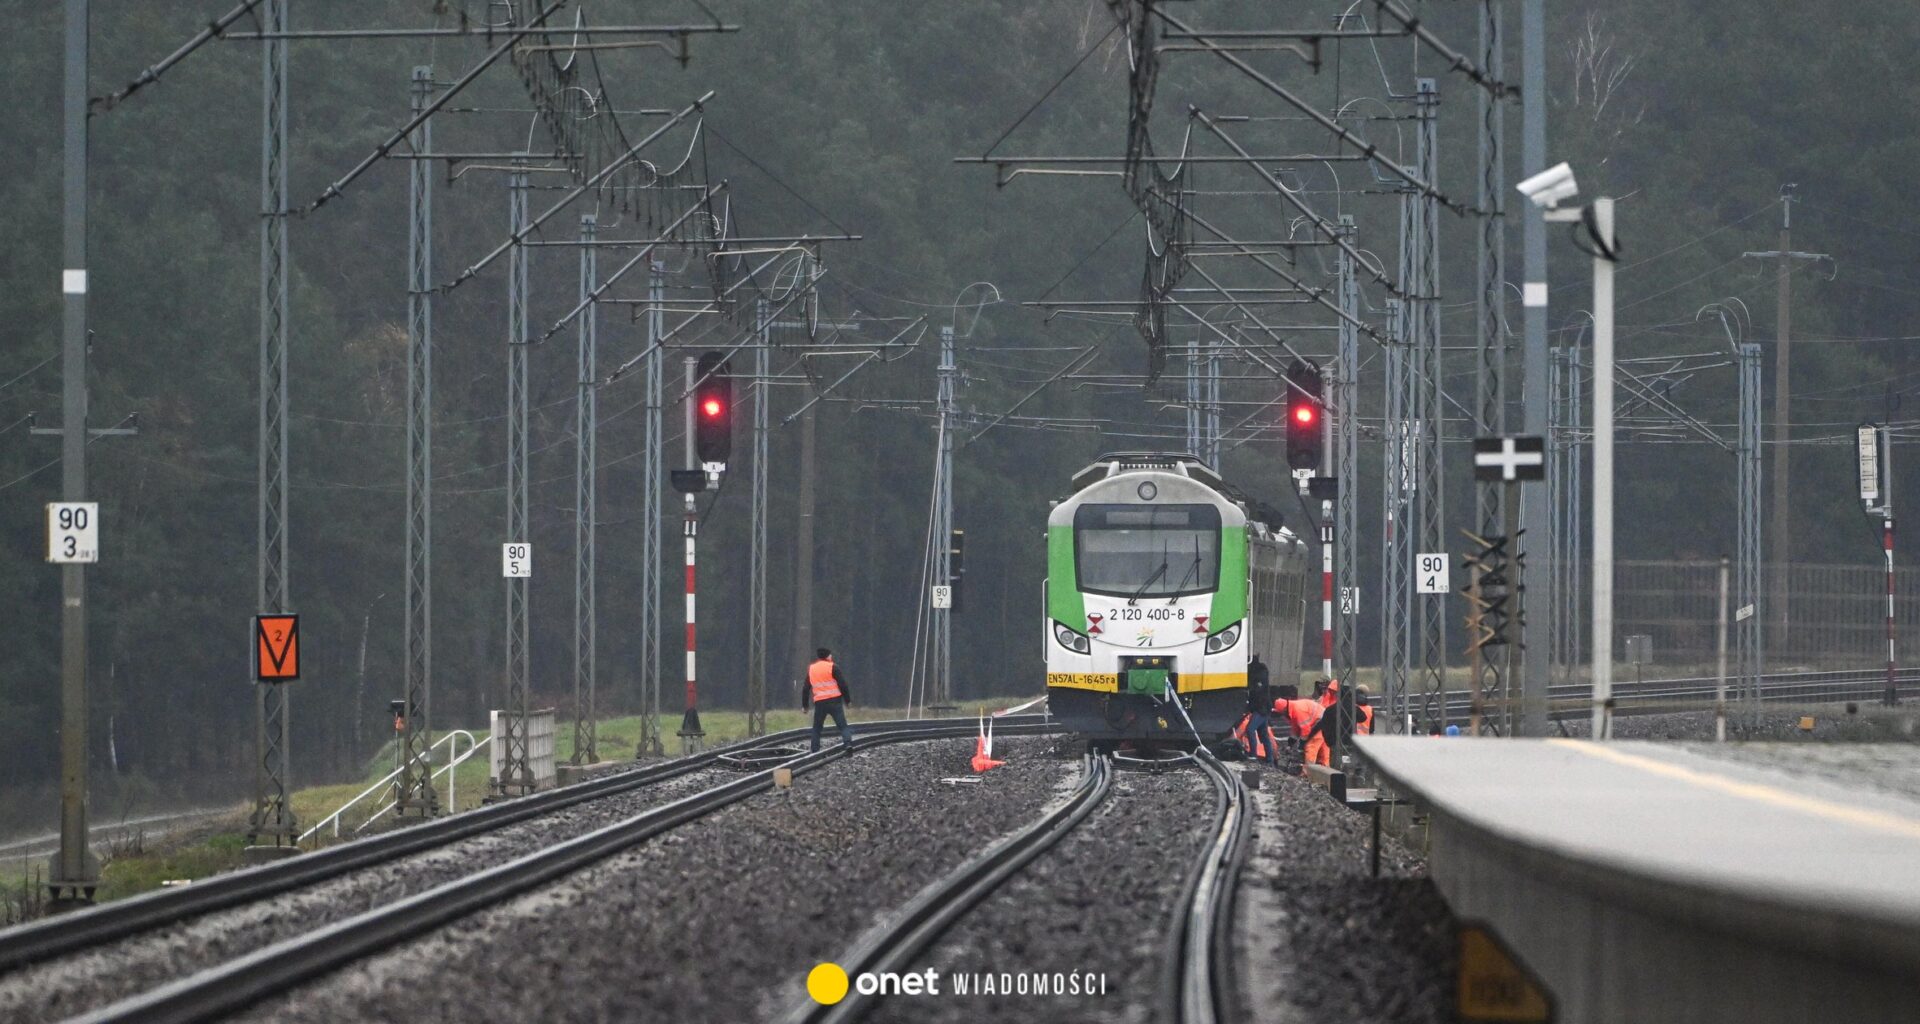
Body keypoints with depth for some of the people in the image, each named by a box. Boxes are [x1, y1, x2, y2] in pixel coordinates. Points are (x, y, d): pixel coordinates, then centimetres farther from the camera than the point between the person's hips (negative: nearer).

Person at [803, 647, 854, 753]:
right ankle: (847, 742, -26)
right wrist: (847, 700, 4)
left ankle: (815, 750, 9)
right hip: (835, 701, -3)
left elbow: (806, 689, 16)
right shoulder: (832, 667, -1)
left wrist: (804, 705, 22)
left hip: (819, 703, 3)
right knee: (843, 725, -5)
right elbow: (842, 684, -5)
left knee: (817, 728, 15)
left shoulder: (811, 669, 13)